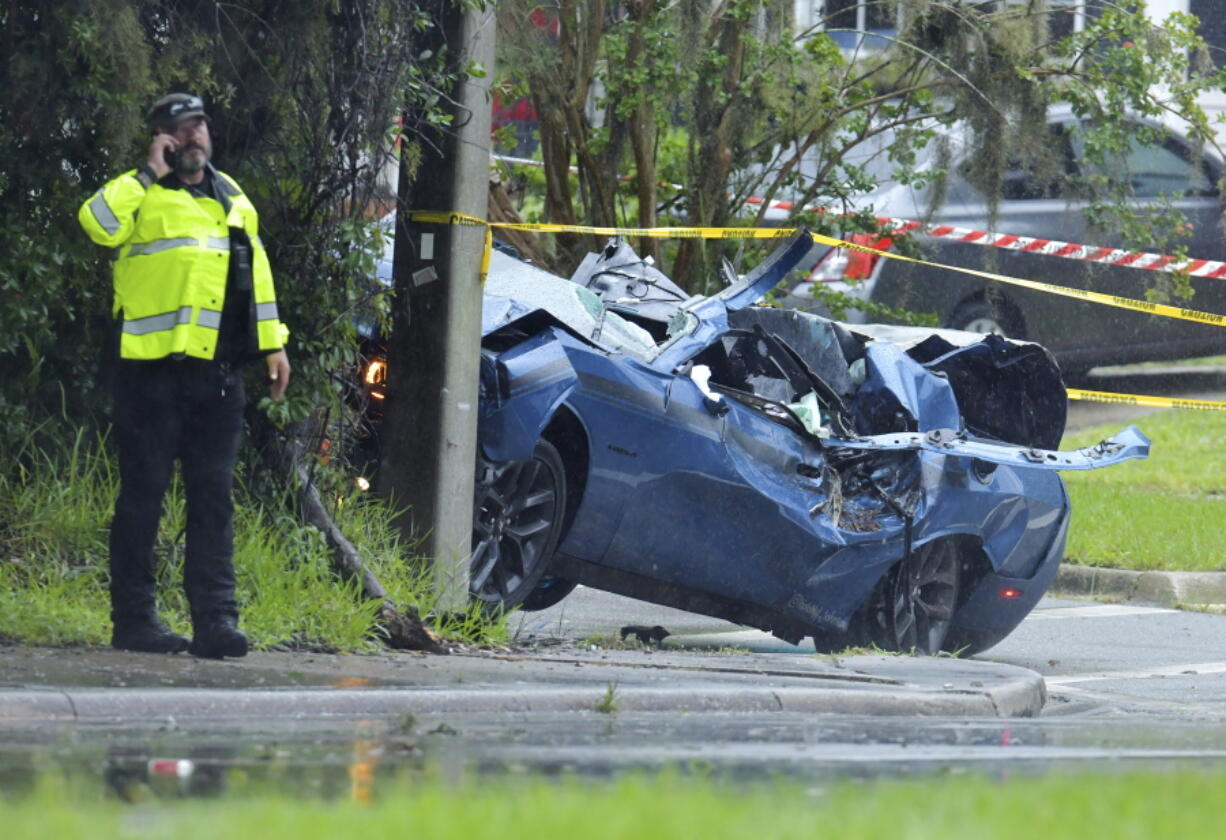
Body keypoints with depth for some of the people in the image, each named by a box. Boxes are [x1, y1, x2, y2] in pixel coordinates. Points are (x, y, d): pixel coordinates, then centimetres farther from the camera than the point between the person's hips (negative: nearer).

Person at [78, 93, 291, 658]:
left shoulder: (232, 198, 19)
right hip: (152, 368, -5)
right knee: (143, 493, -1)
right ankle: (133, 617, 4)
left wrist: (272, 345, 18)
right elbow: (98, 223, -21)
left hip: (216, 372, 5)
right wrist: (151, 173, -15)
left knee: (213, 495, 1)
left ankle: (215, 617, -1)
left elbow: (256, 272, 23)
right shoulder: (142, 193, 1)